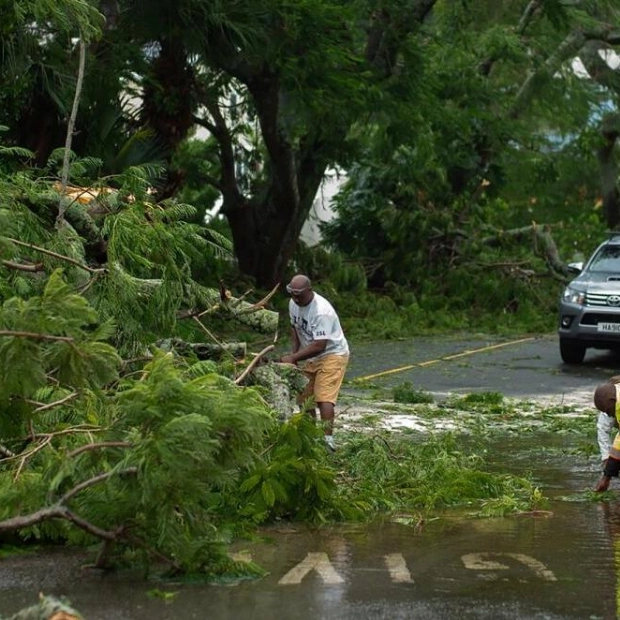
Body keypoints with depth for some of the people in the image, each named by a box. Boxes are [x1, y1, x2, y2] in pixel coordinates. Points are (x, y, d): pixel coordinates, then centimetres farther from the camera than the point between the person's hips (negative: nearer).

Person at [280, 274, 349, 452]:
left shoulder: (321, 311, -29)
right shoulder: (294, 304, -2)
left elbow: (319, 345, -32)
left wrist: (293, 358, -31)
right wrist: (295, 350, 3)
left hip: (332, 354, -9)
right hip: (311, 358, 9)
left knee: (324, 398, -22)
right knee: (304, 398, 9)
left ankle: (328, 439, -28)